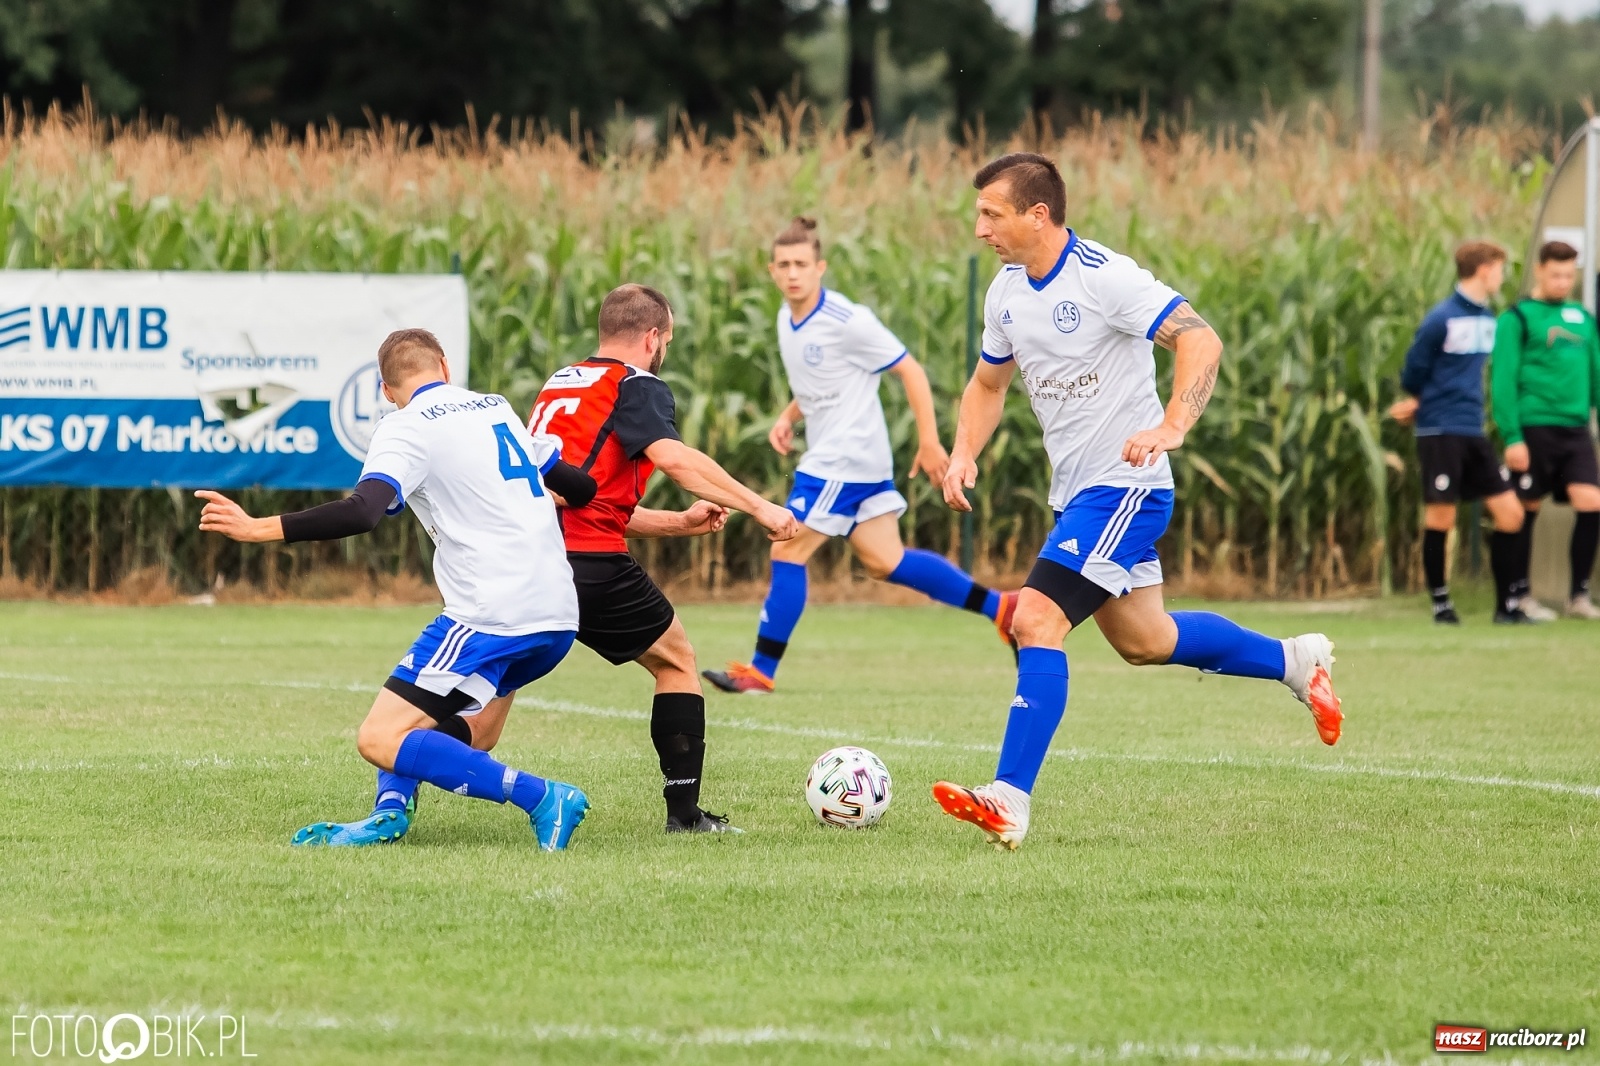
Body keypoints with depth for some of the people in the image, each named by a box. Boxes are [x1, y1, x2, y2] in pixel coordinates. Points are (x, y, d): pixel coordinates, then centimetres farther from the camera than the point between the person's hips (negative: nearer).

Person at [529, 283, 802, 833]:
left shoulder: (559, 385, 25)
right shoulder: (636, 386, 0)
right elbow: (673, 457, -19)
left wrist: (678, 522, 27)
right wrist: (759, 507, -18)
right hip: (592, 562, -6)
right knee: (676, 662, 13)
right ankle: (684, 810, 10)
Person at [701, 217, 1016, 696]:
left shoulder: (847, 322, -18)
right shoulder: (786, 320, 8)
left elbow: (910, 370, -13)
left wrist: (929, 441, -14)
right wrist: (788, 418, 8)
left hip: (846, 459, -9)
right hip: (828, 456, 9)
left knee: (788, 552, -7)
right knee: (884, 562, 8)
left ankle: (762, 670, 0)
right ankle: (1000, 607, 15)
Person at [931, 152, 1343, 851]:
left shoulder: (1106, 277, -19)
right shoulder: (1006, 293, 6)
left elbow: (1201, 342, -24)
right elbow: (988, 384, 20)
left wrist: (1171, 428, -37)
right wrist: (963, 453, 2)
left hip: (1123, 485, -9)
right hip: (1075, 491, 9)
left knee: (1036, 621, -19)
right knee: (1143, 642, 20)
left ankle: (1009, 803, -22)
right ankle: (1295, 662, 39)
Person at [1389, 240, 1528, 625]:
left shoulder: (1487, 318, 10)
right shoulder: (1442, 319, -13)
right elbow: (1413, 373, -5)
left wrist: (1416, 404, 9)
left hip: (1473, 432, 7)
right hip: (1441, 431, -7)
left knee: (1510, 512, 2)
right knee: (1440, 517, -2)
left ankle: (1507, 605, 9)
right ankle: (1441, 603, 12)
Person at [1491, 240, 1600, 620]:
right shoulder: (1518, 318, -3)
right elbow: (1503, 379, -8)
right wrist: (1512, 437, -13)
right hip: (1534, 428, -5)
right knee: (1526, 510, 2)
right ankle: (1520, 596, 13)